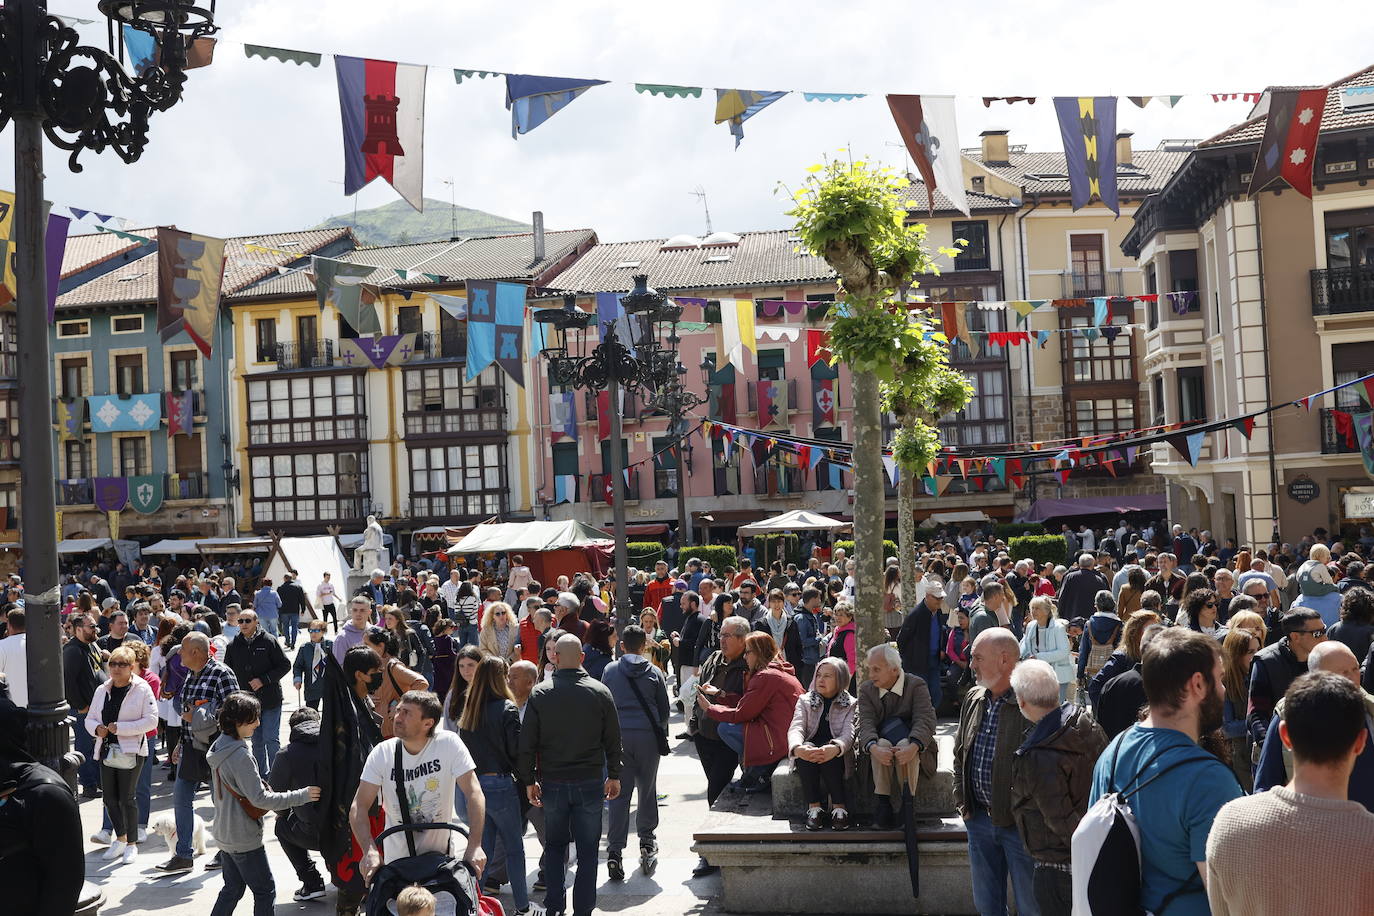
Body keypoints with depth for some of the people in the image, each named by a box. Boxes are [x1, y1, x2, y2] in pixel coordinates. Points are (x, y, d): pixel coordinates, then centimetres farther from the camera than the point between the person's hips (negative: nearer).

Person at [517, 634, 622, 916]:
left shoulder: (539, 694, -5)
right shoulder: (600, 692, -5)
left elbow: (527, 742, -2)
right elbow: (613, 739, 2)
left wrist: (529, 780, 7)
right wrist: (614, 775, 13)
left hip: (552, 783, 1)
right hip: (590, 781, -1)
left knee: (554, 845, 17)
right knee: (587, 848, 7)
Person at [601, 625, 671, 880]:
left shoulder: (610, 670, 3)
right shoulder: (655, 673, 3)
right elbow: (664, 709, 8)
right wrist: (662, 735, 23)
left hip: (618, 735, 0)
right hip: (647, 735, 0)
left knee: (619, 792, 0)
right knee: (647, 789, 15)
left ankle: (615, 851, -8)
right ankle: (647, 842, 24)